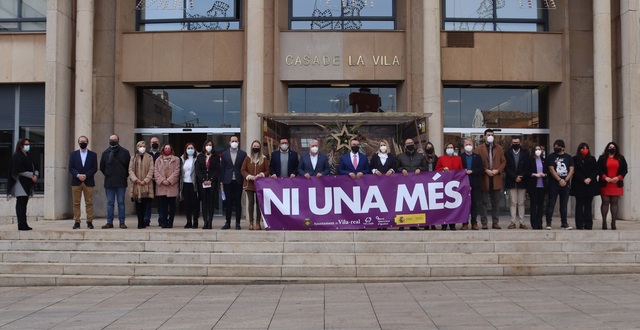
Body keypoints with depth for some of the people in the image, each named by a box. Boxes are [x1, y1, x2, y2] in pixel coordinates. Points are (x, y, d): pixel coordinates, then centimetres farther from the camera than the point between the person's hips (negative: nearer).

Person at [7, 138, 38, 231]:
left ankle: (23, 224, 8)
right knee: (21, 203, -7)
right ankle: (21, 224, -8)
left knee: (24, 203, 7)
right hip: (20, 182, -8)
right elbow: (19, 170, -15)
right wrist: (31, 176, -13)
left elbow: (34, 167, 16)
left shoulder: (28, 156, 19)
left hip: (27, 184, 8)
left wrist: (35, 175, -4)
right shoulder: (17, 156, -7)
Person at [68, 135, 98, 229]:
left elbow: (94, 168, 2)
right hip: (76, 182, 1)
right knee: (76, 203, 0)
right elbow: (71, 168, 4)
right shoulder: (73, 154, 11)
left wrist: (86, 175, -12)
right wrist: (78, 175, -13)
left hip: (88, 182, -1)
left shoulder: (93, 155, 9)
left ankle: (89, 222, 2)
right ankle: (77, 222, 4)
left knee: (89, 203, -1)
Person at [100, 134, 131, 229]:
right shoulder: (105, 153, 9)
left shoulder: (124, 152, 2)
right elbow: (102, 167, 17)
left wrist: (125, 175, 2)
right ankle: (109, 222, 9)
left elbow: (129, 166, 5)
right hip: (109, 182, 2)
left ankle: (122, 222, 4)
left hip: (121, 182, -2)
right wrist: (107, 174, 10)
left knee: (121, 202, 1)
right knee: (110, 203, 5)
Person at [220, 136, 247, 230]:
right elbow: (222, 168, 7)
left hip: (238, 181, -1)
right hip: (228, 181, 1)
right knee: (228, 202, 3)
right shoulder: (225, 154, 8)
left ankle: (238, 223, 7)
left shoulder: (243, 154, 4)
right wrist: (221, 182, 2)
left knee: (238, 202, 2)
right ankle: (227, 223, 9)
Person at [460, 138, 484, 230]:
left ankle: (474, 223, 8)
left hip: (475, 184, 2)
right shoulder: (460, 157, 5)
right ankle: (465, 223, 4)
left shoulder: (477, 157, 10)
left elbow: (481, 169, 1)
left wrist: (472, 171, -11)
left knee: (475, 204, 3)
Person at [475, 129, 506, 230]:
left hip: (496, 180, 3)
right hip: (484, 180, -3)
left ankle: (495, 222, 13)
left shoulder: (499, 148, 12)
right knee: (484, 202, 1)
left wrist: (498, 170, -7)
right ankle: (484, 222, 5)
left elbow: (503, 161, 9)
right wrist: (486, 170, -13)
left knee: (496, 202, 7)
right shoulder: (479, 149, 2)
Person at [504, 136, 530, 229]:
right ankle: (513, 222, 1)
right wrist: (515, 177, -11)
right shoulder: (507, 153, 5)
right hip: (511, 182, -1)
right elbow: (506, 167, -2)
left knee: (521, 203, 4)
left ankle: (521, 222, 5)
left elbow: (527, 167, 2)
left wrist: (521, 177, -10)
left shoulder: (525, 153, 7)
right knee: (513, 202, 0)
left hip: (522, 181, 1)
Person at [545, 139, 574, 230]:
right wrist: (560, 180, -12)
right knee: (551, 204, -4)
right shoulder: (551, 156, 3)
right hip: (554, 184, -3)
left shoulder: (568, 157, 10)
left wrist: (565, 180, -10)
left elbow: (571, 170, 3)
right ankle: (548, 223, -3)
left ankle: (564, 223, 14)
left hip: (565, 184, 3)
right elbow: (551, 169, -6)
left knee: (564, 204, 8)